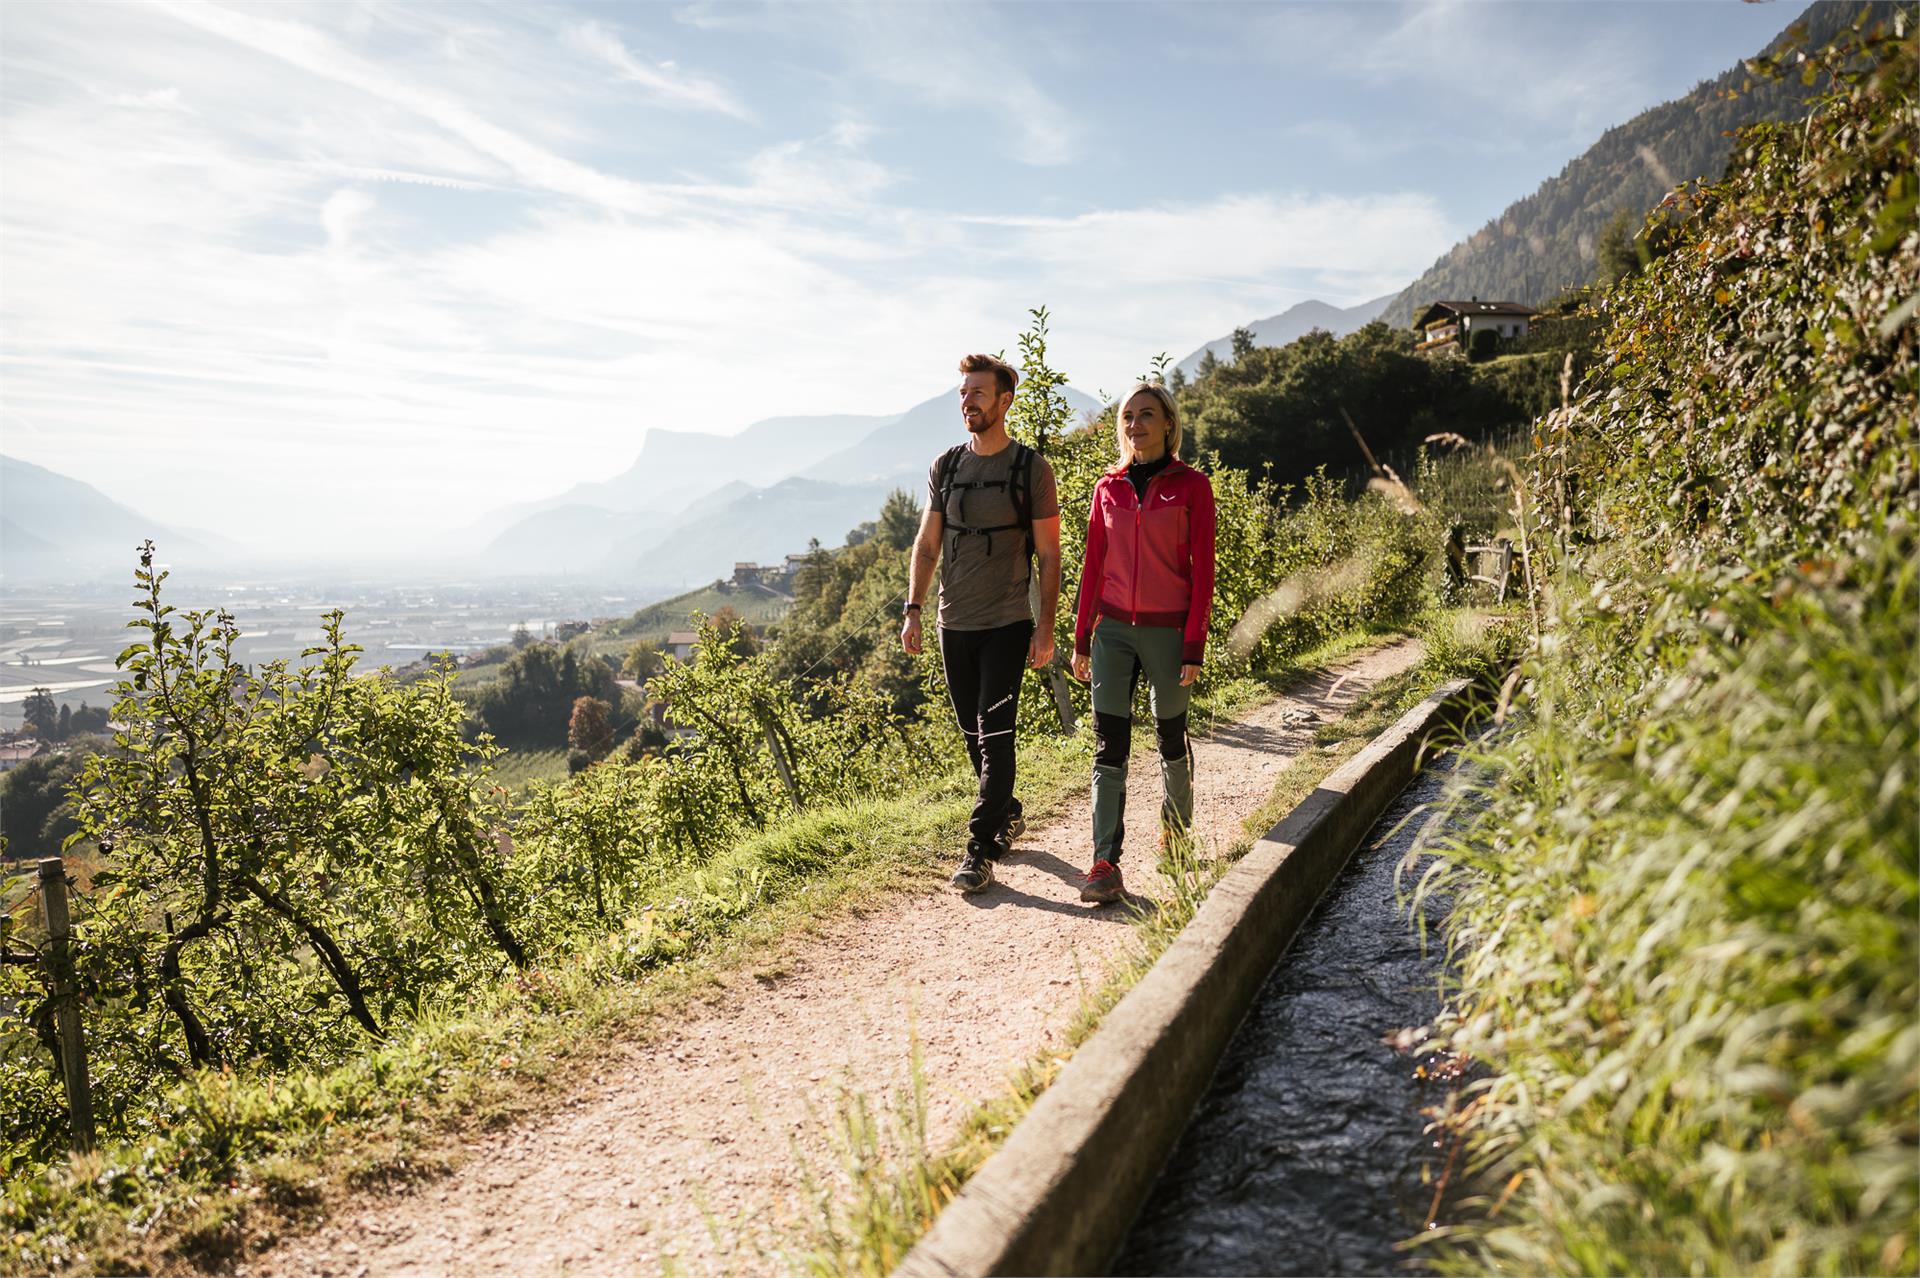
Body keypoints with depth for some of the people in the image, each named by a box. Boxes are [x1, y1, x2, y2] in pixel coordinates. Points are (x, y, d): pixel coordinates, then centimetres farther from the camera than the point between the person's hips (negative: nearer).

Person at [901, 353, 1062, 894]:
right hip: (954, 624, 5)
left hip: (1007, 624, -5)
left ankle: (980, 850, -4)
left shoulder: (1031, 468, -4)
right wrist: (913, 611, 3)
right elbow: (926, 546, 12)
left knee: (994, 736, -8)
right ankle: (1007, 816, 32)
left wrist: (1046, 627, -9)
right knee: (974, 736, 13)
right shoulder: (944, 466, 8)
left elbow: (1048, 554, -3)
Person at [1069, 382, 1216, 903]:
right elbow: (1093, 566, 10)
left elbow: (1202, 570, -5)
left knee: (1170, 736, 12)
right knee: (1108, 745, -6)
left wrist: (1194, 646, -9)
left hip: (1167, 630, -2)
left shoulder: (1192, 487, -2)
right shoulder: (1108, 488, 7)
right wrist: (1081, 638, 8)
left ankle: (1176, 831, 37)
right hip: (1113, 628, 2)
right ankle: (1105, 864, -6)